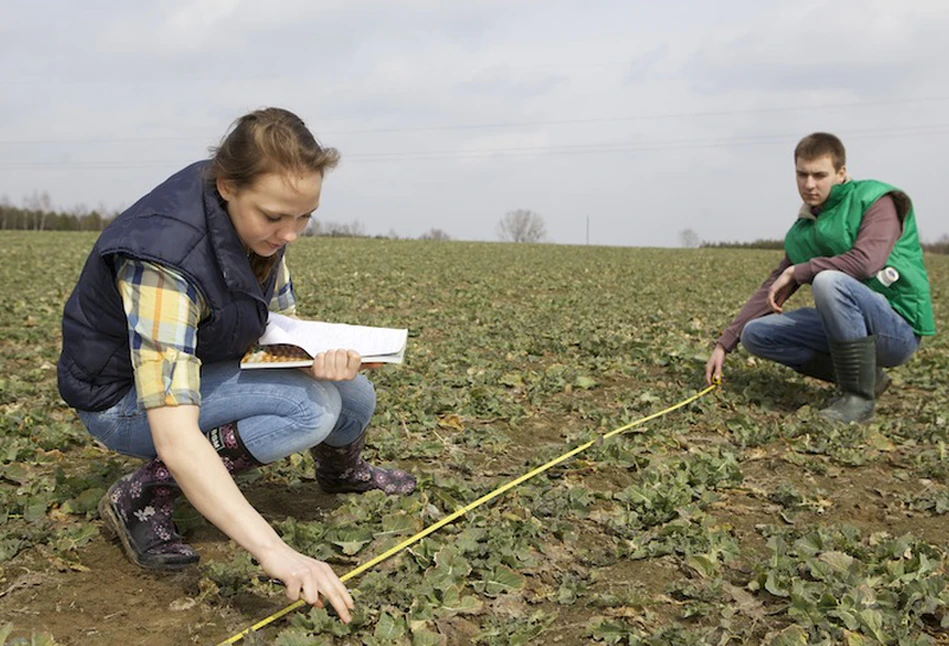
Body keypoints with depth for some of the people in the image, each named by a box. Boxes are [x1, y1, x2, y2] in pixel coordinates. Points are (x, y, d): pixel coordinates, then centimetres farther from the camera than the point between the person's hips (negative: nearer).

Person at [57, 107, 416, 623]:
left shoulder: (259, 225, -14)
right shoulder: (165, 258, -37)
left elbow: (283, 320, 1)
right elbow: (175, 436, -43)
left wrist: (322, 351, -25)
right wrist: (273, 550, -51)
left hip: (208, 366, 7)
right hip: (125, 400, -7)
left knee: (355, 398, -1)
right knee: (312, 407, -26)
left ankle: (340, 471, 33)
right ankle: (142, 497, -15)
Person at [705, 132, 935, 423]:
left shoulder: (877, 200, -8)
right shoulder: (802, 230, 10)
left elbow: (866, 261, -28)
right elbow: (771, 291, 11)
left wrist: (796, 272, -16)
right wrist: (724, 344, 4)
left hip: (899, 327, -7)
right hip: (846, 324, 7)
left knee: (829, 280, -34)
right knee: (755, 334, -3)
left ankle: (860, 395, -20)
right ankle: (866, 374, 4)